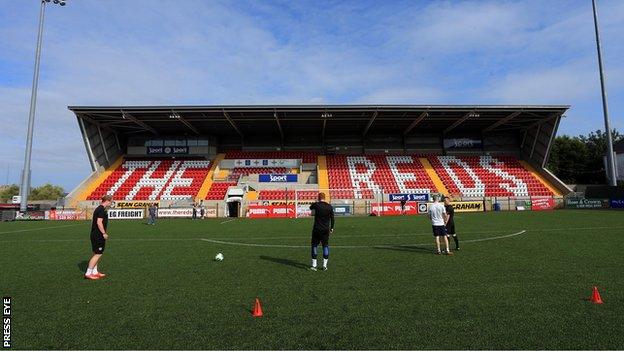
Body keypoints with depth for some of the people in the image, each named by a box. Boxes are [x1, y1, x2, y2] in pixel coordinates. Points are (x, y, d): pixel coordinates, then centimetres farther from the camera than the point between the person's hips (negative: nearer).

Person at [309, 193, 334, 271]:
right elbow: (332, 218, 6)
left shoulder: (316, 205, -7)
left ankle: (314, 265, 4)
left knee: (314, 245, 7)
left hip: (317, 229, -2)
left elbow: (311, 207, 17)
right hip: (326, 229, 2)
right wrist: (332, 228, 16)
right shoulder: (329, 206, 1)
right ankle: (325, 265, 10)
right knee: (325, 246, 11)